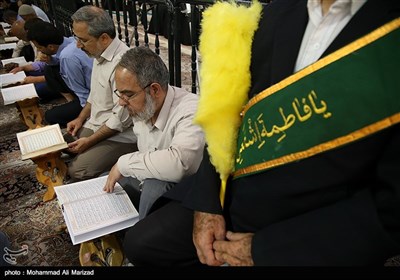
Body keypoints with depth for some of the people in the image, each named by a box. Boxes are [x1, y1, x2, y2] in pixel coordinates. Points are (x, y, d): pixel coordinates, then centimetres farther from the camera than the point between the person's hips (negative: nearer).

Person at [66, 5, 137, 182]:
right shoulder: (100, 54, 4)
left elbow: (121, 119, -24)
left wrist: (89, 141, -15)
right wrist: (81, 119, 9)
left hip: (119, 136, -9)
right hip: (94, 125, 9)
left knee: (77, 170, -20)